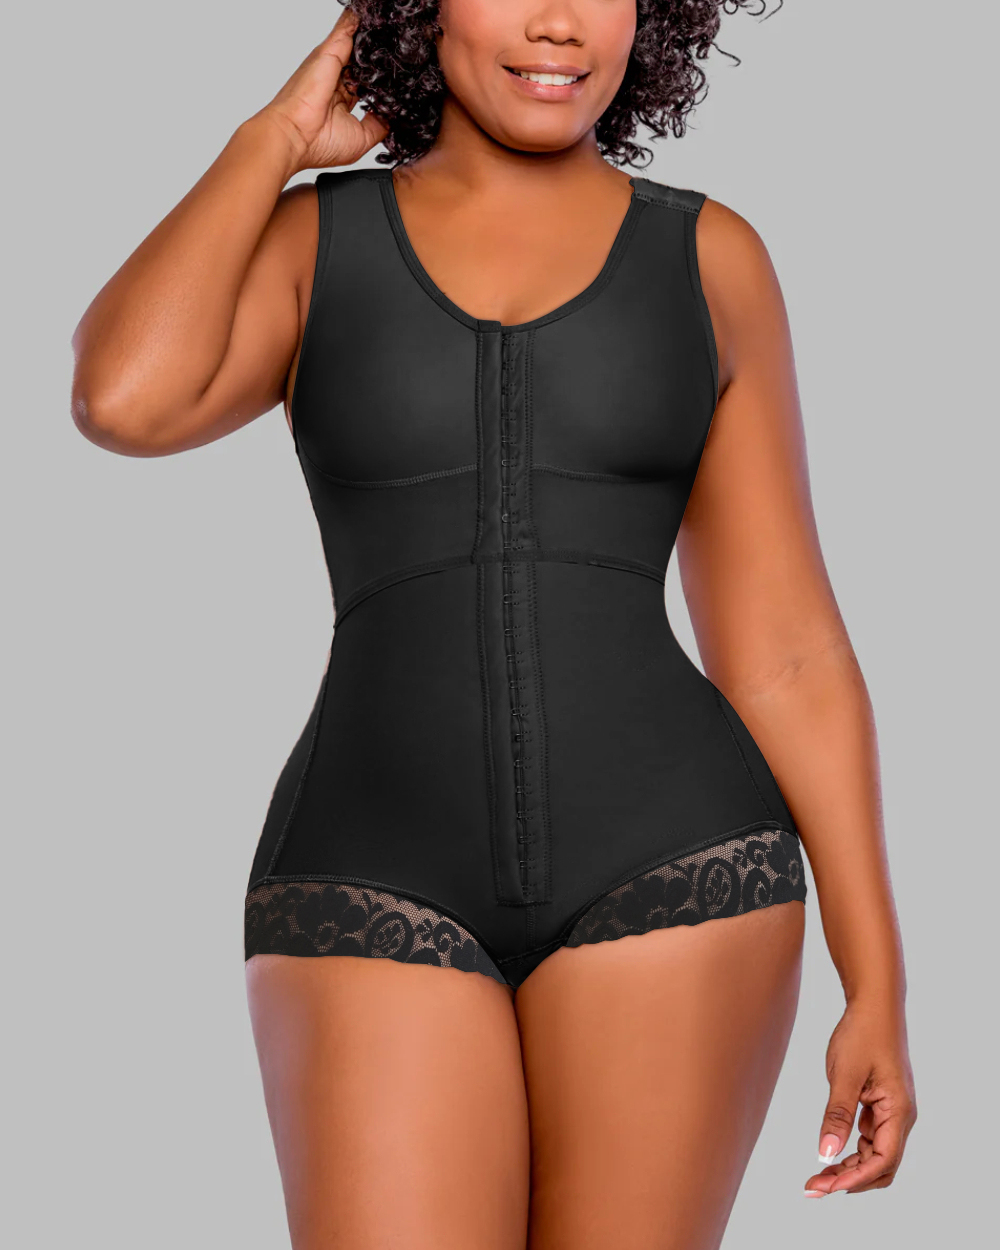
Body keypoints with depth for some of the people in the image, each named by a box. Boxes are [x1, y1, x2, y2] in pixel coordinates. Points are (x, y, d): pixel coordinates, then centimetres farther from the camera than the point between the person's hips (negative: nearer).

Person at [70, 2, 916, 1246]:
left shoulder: (709, 259, 8)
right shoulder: (307, 243, 9)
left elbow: (784, 654, 7)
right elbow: (123, 399, -14)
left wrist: (877, 985, 3)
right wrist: (272, 138, 1)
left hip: (665, 870, 1)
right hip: (382, 894, 0)